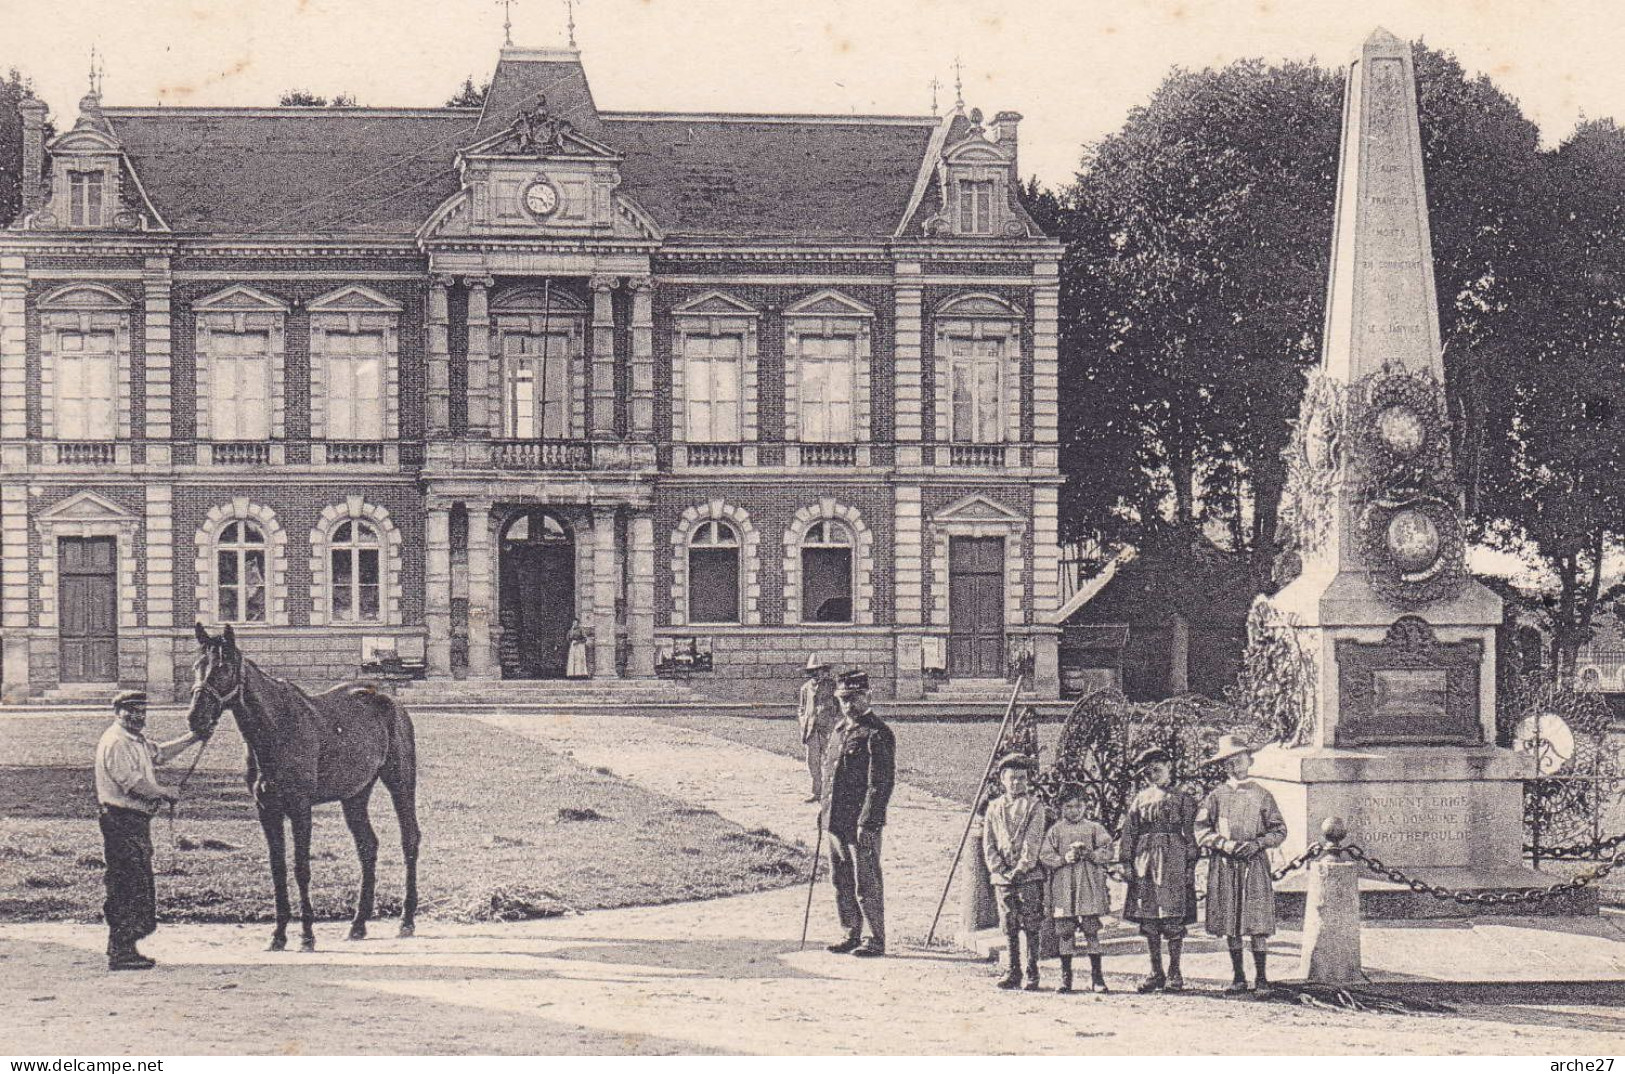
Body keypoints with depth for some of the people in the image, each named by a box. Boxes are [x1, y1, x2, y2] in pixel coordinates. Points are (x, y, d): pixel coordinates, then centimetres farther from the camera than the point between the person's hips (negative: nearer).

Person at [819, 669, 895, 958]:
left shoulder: (877, 735, -13)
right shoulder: (839, 729, 14)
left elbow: (882, 782, -17)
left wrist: (867, 823, -21)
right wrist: (825, 809, 18)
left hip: (861, 823, -9)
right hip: (836, 821, 9)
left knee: (866, 883, -3)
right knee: (842, 881, 14)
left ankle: (876, 940, 6)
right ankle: (853, 935, 24)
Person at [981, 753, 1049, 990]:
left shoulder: (1034, 806, 3)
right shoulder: (994, 808, 12)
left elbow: (1033, 842, -7)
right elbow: (988, 843, 7)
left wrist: (1020, 869, -15)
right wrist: (1000, 868, -7)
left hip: (1029, 875, -3)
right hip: (1002, 876, 3)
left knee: (1030, 926, -4)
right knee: (1009, 926, 6)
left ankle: (1032, 973, 0)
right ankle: (1013, 972, 12)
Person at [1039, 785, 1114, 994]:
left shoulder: (1094, 829, 9)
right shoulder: (1056, 830, 9)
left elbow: (1108, 852, 3)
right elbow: (1044, 856, 4)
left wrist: (1089, 854, -12)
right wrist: (1063, 859, -12)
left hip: (1089, 885, 0)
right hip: (1063, 886, 0)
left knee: (1092, 930, -2)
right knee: (1065, 931, 1)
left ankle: (1096, 976, 2)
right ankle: (1065, 976, 8)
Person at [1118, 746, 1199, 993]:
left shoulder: (1182, 799, 6)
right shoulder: (1140, 800, 16)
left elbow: (1190, 835, 2)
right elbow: (1128, 834, 14)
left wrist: (1190, 868, -4)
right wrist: (1127, 864, 5)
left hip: (1173, 862, -4)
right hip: (1144, 862, 4)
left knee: (1173, 918, -7)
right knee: (1148, 920, 3)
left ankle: (1174, 973, 0)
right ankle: (1156, 973, 11)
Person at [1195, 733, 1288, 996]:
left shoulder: (1262, 796, 6)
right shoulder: (1216, 796, 7)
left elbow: (1280, 831, 6)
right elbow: (1201, 830, 4)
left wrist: (1257, 843, -10)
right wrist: (1225, 844, -11)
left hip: (1255, 864, -1)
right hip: (1224, 866, 1)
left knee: (1258, 925, -6)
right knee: (1230, 925, 4)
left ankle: (1261, 978, -1)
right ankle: (1238, 977, 14)